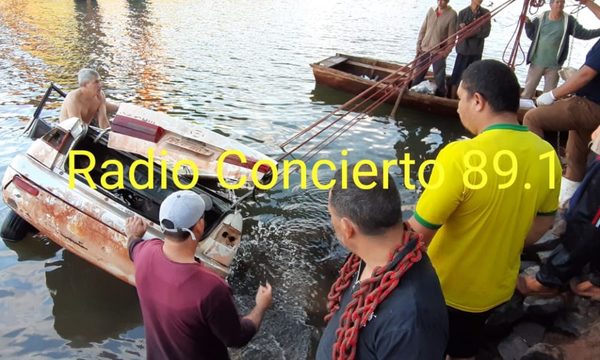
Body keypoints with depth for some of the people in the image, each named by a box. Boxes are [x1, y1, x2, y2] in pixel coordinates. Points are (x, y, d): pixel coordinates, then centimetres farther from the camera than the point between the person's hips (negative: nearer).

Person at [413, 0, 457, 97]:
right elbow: (423, 29, 7)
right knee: (418, 72, 12)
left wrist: (447, 51, -16)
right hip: (424, 48, 4)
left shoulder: (452, 14, -10)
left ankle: (440, 96, 15)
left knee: (439, 76, 2)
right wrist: (418, 44, 3)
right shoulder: (431, 10, 2)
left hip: (439, 51, -4)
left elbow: (452, 35, -10)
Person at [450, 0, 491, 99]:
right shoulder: (462, 13, -1)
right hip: (463, 49, -2)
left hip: (477, 50, 2)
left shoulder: (485, 13, 3)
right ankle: (452, 99, 9)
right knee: (457, 75, 1)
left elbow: (486, 32, -6)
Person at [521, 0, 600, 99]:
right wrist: (527, 23, -7)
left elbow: (583, 33, 1)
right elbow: (532, 35, 8)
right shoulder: (541, 18, 0)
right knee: (527, 92, 5)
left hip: (554, 65, 0)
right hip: (537, 62, 0)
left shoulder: (568, 20, 0)